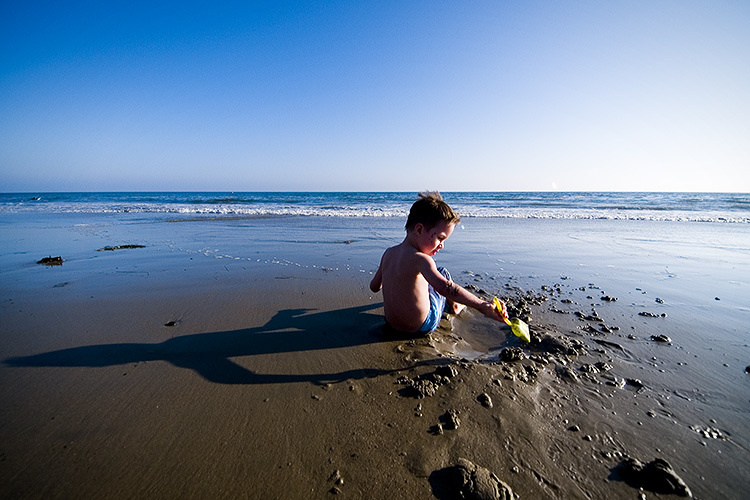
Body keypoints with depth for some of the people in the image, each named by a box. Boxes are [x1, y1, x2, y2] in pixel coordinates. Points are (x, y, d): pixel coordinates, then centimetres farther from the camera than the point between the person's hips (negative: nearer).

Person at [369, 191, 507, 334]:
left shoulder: (388, 253, -5)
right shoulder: (419, 259, -29)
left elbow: (374, 287, 6)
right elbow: (445, 287, -45)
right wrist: (482, 306, -49)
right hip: (421, 326, -6)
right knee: (443, 272, 11)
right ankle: (453, 306, 35)